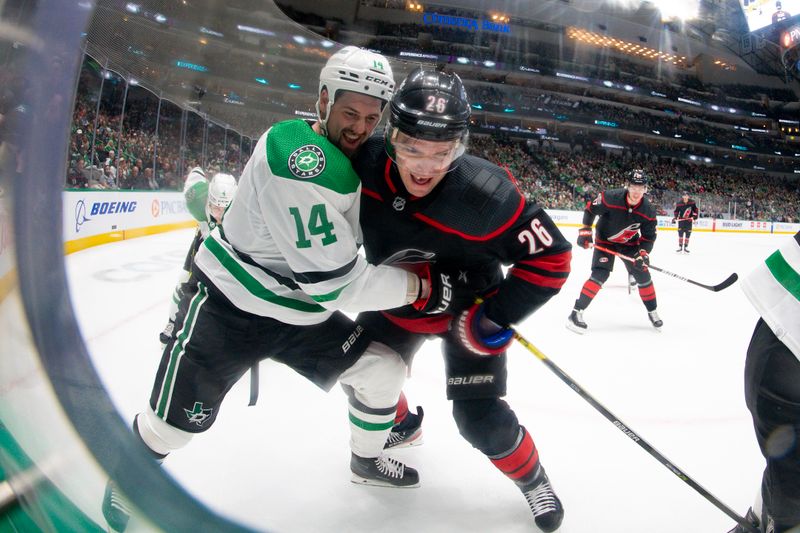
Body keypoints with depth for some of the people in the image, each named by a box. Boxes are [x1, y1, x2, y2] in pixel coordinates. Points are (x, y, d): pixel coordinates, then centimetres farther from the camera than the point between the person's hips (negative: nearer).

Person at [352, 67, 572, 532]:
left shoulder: (486, 194, -35)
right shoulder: (365, 165, -25)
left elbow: (550, 257, -24)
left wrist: (498, 315, -27)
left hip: (466, 309, -4)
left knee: (481, 419, -9)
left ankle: (533, 480, 22)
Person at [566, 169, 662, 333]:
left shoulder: (648, 210, -20)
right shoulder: (610, 198, -30)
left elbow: (649, 236, -10)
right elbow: (590, 208, -13)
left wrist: (643, 253, -24)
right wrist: (585, 231, -14)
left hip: (629, 243, 4)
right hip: (605, 240, -4)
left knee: (643, 274, 1)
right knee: (600, 274, -19)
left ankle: (652, 312, 22)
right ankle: (576, 312, -18)